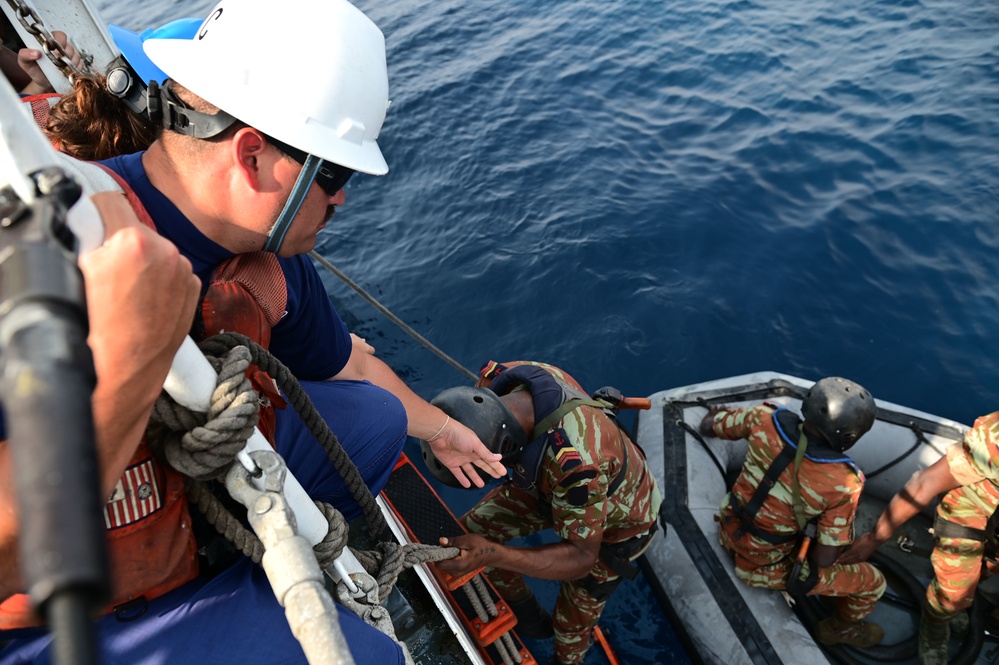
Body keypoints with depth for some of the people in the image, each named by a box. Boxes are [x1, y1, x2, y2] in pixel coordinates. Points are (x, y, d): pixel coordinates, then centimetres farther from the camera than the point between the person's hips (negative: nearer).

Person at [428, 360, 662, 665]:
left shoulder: (575, 461, -48)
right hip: (553, 483, 6)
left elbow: (581, 559, -32)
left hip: (616, 521, -5)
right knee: (473, 531, 6)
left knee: (572, 622, 10)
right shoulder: (497, 380, -29)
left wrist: (492, 554, -44)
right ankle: (529, 619, 30)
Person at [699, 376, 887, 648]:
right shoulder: (842, 483, -30)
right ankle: (840, 628, 42)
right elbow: (823, 560, -21)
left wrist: (715, 414, 23)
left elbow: (708, 427, -1)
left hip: (730, 535, 6)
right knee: (873, 582, 13)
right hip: (763, 568, -5)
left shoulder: (766, 419, -21)